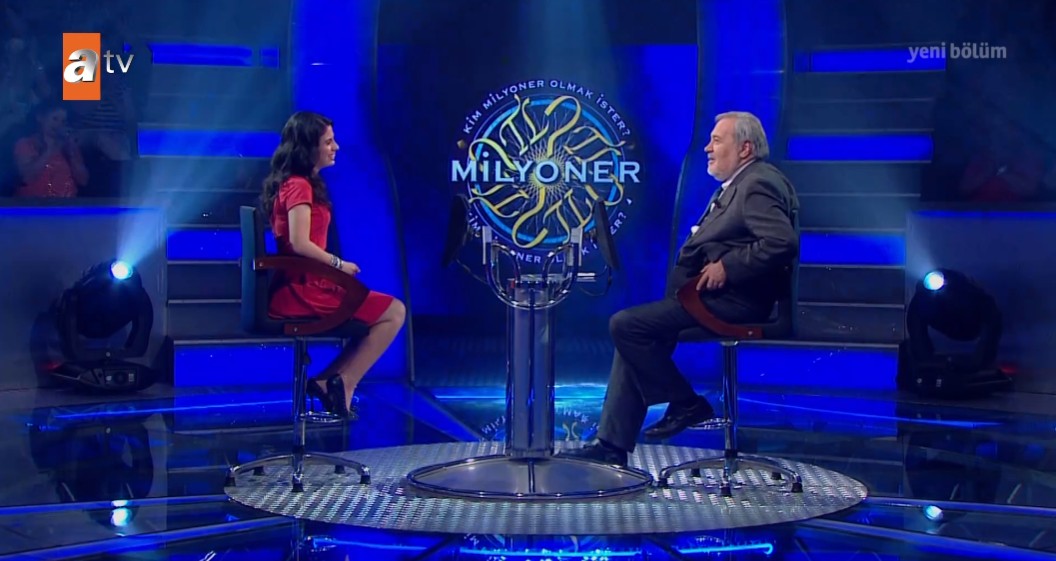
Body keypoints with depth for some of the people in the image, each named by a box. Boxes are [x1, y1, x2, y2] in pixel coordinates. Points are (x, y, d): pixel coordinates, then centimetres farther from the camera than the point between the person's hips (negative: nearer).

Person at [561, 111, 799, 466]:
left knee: (626, 325, -16)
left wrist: (727, 267, -22)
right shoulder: (739, 185, 20)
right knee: (631, 330, 6)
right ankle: (612, 445, 5)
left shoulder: (758, 184, -13)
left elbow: (783, 243, -26)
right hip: (714, 295, 11)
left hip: (730, 300, -11)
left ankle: (686, 403, -1)